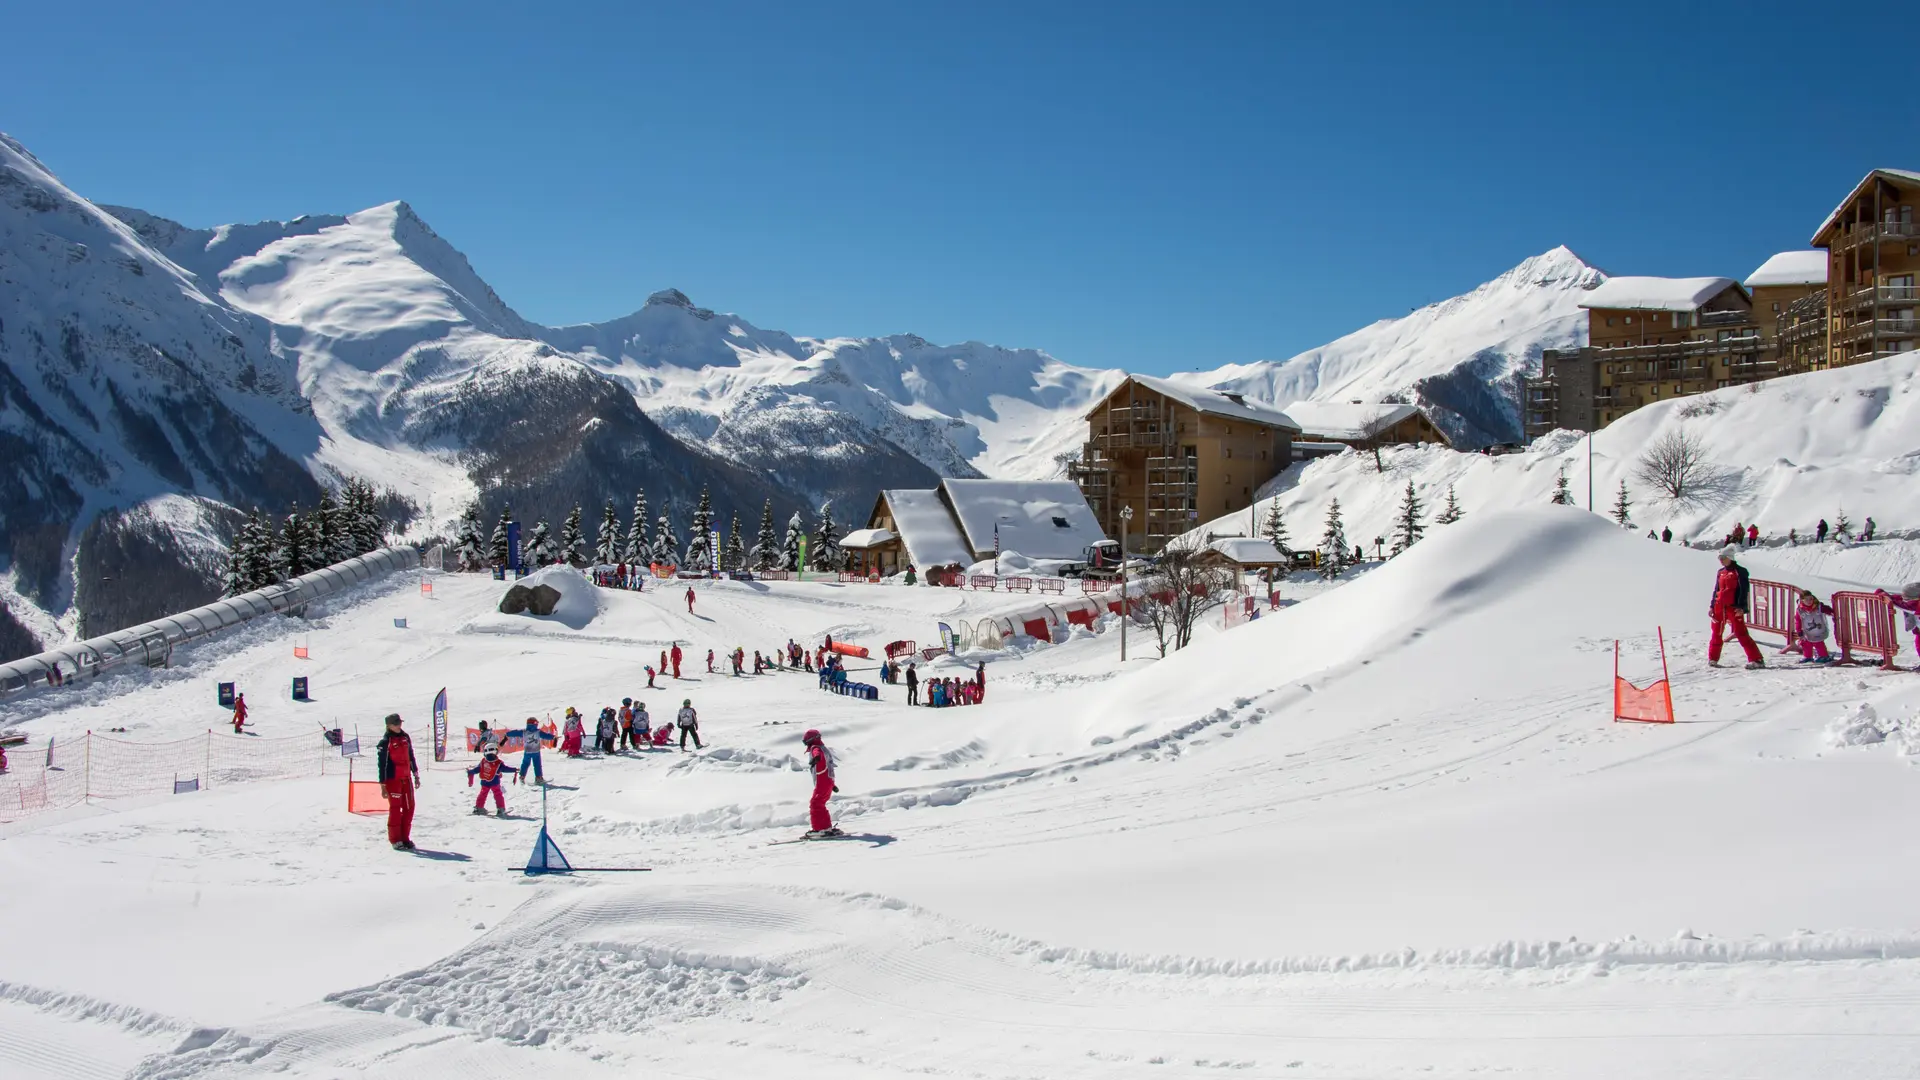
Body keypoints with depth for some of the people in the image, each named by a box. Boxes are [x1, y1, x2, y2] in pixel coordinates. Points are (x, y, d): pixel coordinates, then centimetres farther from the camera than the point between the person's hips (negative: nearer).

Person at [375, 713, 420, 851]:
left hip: (406, 778, 6)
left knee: (409, 808, 6)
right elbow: (382, 763, -9)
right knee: (395, 808, -4)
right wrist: (383, 784, -11)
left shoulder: (405, 737, 12)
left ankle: (405, 837, 15)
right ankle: (395, 840, 4)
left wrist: (416, 775, 20)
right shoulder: (385, 742, -8)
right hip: (393, 779, -6)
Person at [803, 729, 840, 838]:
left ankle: (817, 829, -13)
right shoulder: (824, 749, 23)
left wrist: (816, 758, -60)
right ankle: (827, 827, 20)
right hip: (828, 782, 9)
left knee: (815, 805, -8)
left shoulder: (815, 748, -7)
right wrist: (833, 785, 40)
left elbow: (817, 753, -36)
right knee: (820, 805, 18)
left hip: (822, 783, -9)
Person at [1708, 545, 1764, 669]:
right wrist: (1712, 606, 16)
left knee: (1741, 634, -12)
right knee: (1716, 634, 11)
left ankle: (1757, 660, -10)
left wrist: (1741, 607, -17)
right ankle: (1713, 658, 22)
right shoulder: (1720, 572, 15)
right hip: (1719, 608, 7)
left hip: (1734, 608, -7)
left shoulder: (1739, 571, -5)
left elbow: (1743, 590, -10)